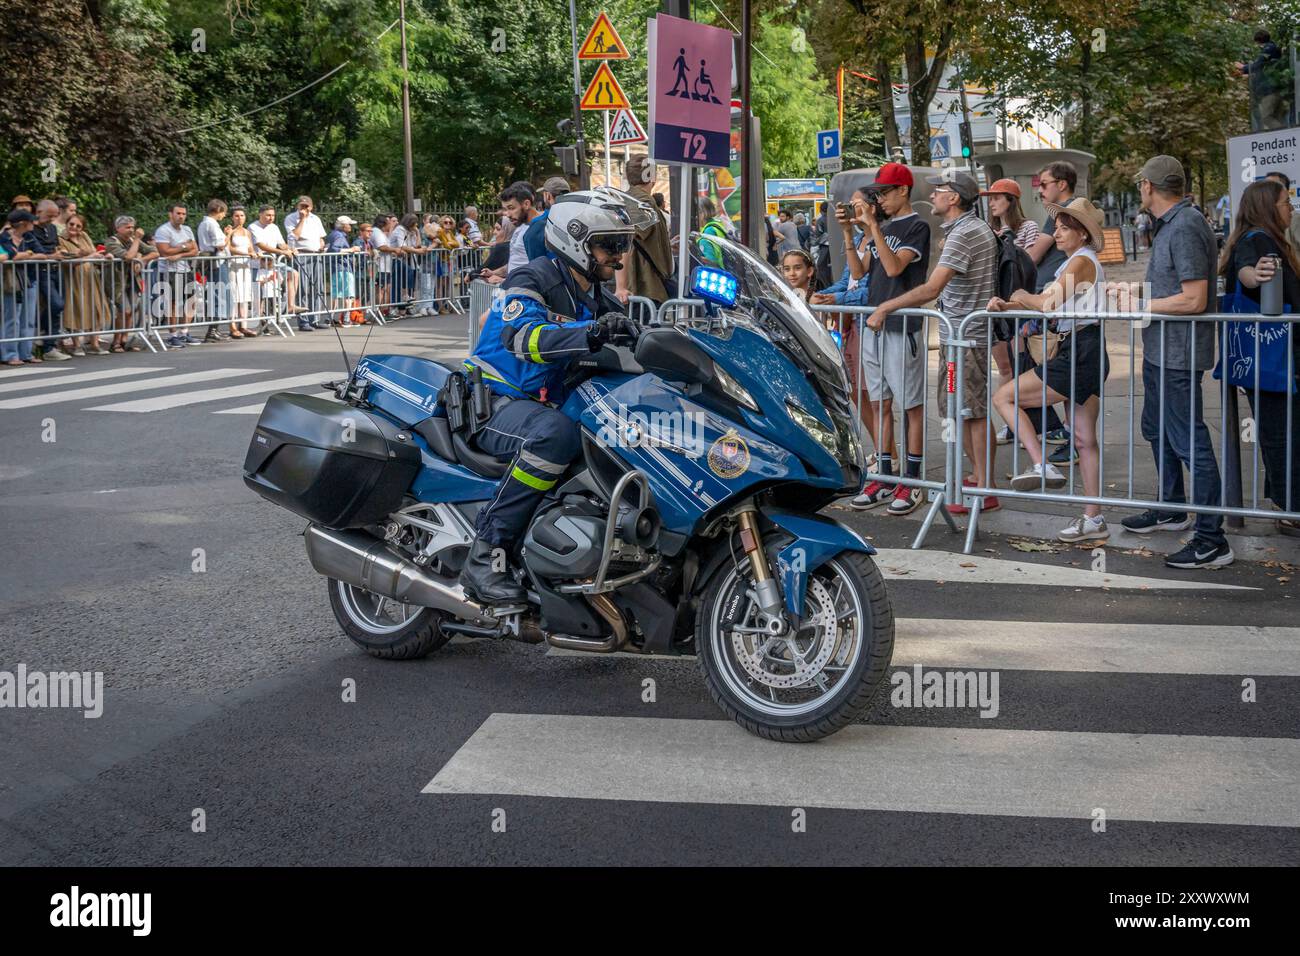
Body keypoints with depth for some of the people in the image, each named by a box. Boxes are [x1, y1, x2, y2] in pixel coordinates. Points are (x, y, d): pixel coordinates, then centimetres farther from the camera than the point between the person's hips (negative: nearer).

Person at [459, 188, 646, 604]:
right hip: (496, 407, -8)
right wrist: (590, 334, -45)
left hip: (552, 405, 8)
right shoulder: (532, 281, -9)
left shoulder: (598, 301, 16)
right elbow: (523, 336, -30)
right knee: (554, 433, -39)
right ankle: (485, 554, -36)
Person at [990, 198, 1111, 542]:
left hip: (1080, 354, -10)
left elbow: (1049, 303, -18)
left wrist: (1023, 297, 1)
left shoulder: (1082, 261, -10)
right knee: (1084, 440, 10)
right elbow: (1048, 302, 14)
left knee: (1004, 397, -6)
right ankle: (1094, 520, 12)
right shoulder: (1077, 263, 21)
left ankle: (1042, 465, -12)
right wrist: (1006, 305, 1)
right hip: (1088, 355, 10)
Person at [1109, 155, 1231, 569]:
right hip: (1160, 349, 11)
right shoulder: (1169, 225, 12)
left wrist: (1142, 305, -17)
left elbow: (1193, 299, -25)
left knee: (1189, 441, -8)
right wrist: (1135, 288, 15)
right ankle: (1171, 509, 41)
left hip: (1179, 354, -11)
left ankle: (1212, 540, -5)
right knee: (1157, 430, 24)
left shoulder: (1185, 228, -21)